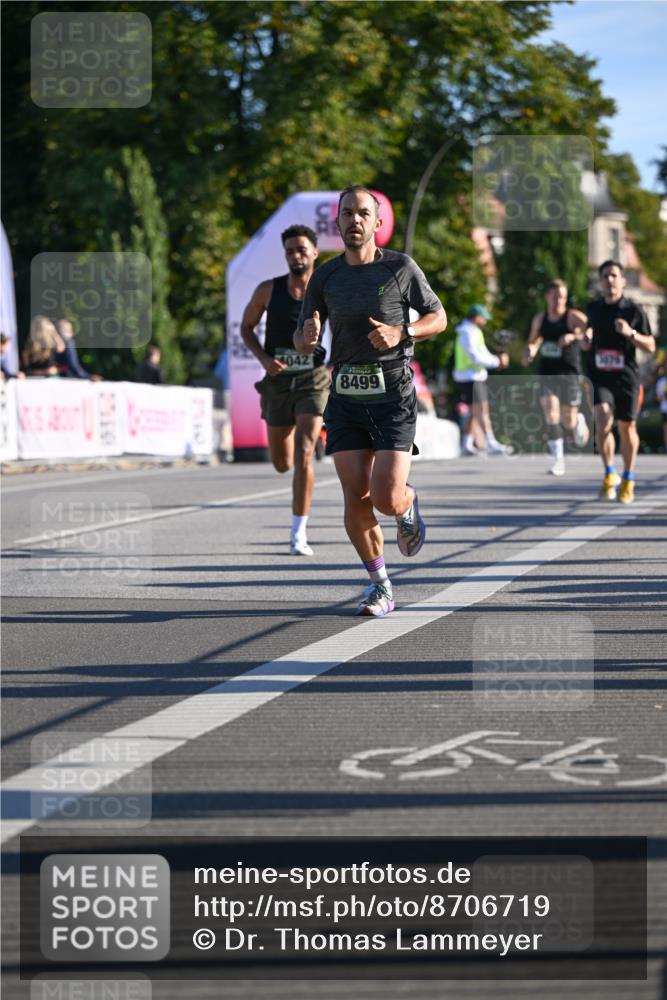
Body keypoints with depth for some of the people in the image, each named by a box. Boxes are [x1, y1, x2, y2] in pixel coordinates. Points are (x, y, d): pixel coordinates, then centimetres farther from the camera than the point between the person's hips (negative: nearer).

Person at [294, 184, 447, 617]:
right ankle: (381, 586, 14)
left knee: (387, 500, -13)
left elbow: (438, 317, 6)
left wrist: (400, 333, -13)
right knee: (356, 499, -4)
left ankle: (409, 503, 26)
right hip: (347, 397, 3)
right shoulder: (325, 276, 6)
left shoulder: (401, 267, -2)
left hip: (393, 395, -3)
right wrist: (308, 336, -16)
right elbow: (302, 341, 10)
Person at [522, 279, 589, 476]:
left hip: (569, 373, -3)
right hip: (547, 373, 3)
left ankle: (579, 421, 39)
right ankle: (558, 460, -9)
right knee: (551, 415, -14)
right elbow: (533, 341, 25)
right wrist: (529, 352, 3)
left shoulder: (573, 316, -7)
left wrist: (574, 336, -41)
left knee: (568, 422, 1)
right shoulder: (539, 319, 8)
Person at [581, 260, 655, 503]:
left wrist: (631, 333, -18)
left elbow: (650, 346, -1)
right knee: (603, 422, -21)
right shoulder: (593, 309, 6)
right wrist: (585, 341, 2)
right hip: (599, 378, 1)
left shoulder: (634, 310, -3)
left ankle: (628, 481, 27)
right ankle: (609, 474, -5)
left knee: (627, 428, 8)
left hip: (626, 377, -1)